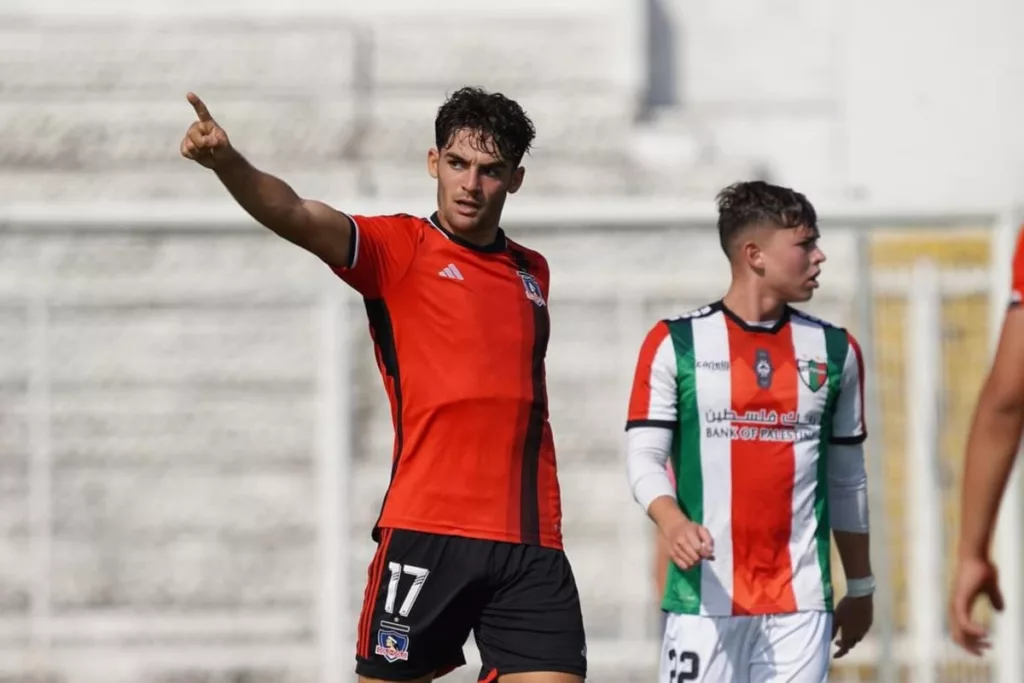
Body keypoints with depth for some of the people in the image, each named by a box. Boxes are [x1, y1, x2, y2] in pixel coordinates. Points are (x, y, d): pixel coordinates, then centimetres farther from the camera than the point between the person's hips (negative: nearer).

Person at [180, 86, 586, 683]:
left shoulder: (533, 272, 17)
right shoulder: (398, 249, 1)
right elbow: (298, 216, -17)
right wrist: (227, 162, -36)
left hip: (530, 545, 4)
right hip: (425, 534, -4)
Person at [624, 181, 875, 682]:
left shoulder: (835, 352, 11)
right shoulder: (676, 344, 2)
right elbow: (644, 456, -2)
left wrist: (860, 587, 19)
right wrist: (672, 522, -23)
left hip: (802, 601, 2)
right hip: (705, 595, -2)